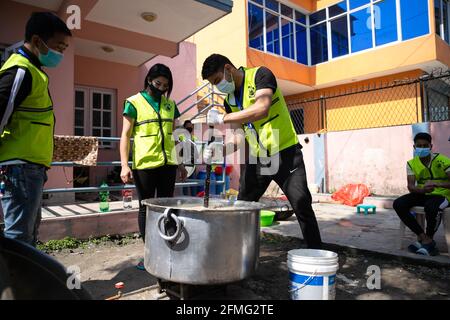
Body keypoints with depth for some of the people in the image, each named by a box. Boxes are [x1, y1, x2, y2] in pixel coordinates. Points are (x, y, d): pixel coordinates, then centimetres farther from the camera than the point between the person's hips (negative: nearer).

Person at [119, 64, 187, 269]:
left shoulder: (170, 104, 14)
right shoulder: (134, 102, 2)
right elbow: (125, 135, -1)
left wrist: (181, 163, 16)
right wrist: (124, 165, -10)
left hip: (168, 164, 4)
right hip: (144, 164, -4)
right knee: (146, 208, 5)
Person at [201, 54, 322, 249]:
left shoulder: (260, 75, -12)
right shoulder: (229, 101, 7)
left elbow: (262, 109, -31)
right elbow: (236, 137, 5)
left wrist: (222, 118, -27)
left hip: (284, 153, -6)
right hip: (256, 158, 6)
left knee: (302, 205, -6)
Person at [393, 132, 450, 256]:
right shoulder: (411, 163, -3)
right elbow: (410, 187, -10)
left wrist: (437, 184, -37)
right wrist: (422, 189, -33)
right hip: (422, 194, 5)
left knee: (431, 207, -39)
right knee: (398, 204, -20)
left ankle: (428, 239, -11)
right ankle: (425, 239, -12)